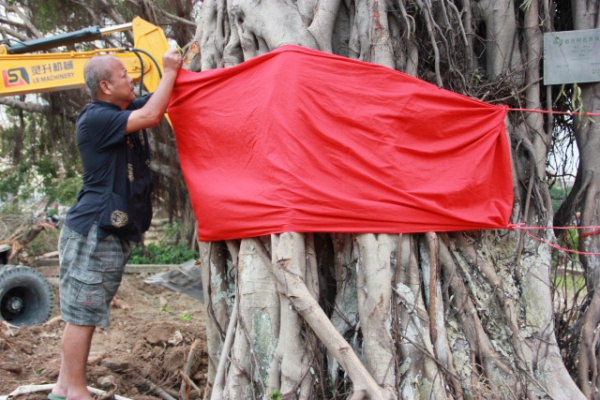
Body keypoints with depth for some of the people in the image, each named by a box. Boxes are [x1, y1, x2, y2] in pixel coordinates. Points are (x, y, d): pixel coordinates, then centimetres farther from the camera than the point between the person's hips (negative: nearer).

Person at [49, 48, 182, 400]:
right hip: (93, 230, -9)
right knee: (82, 314, -3)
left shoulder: (126, 110, 13)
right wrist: (170, 71, -13)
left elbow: (165, 100, 22)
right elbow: (151, 116, -25)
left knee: (84, 313, 12)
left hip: (114, 232, 9)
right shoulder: (95, 118, -15)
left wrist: (178, 69, 7)